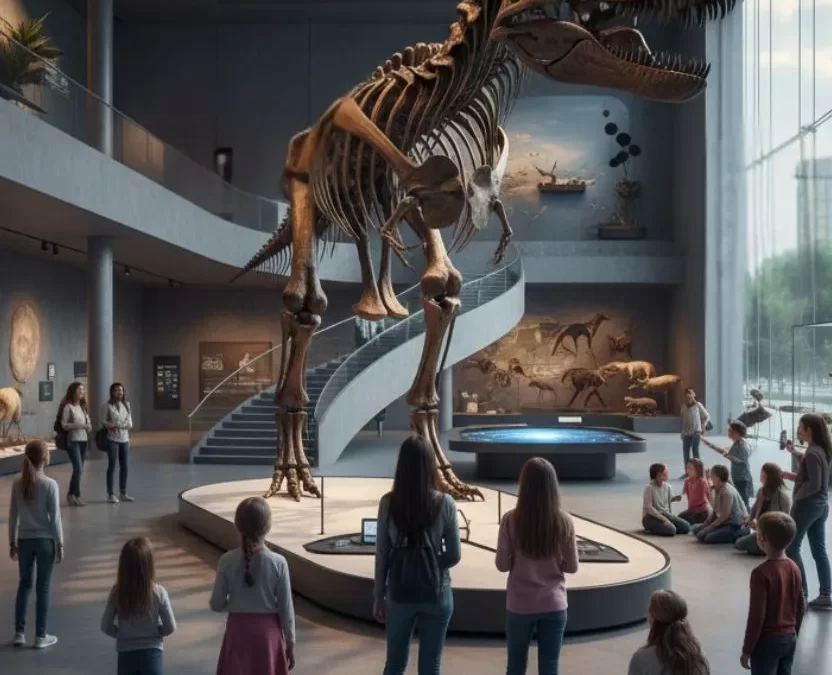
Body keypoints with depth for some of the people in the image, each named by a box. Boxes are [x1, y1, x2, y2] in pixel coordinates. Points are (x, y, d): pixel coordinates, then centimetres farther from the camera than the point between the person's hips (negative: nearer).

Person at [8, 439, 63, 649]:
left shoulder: (17, 484, -2)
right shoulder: (50, 485, -14)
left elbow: (13, 516, 3)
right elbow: (55, 518, -12)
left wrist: (13, 542, 13)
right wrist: (60, 544, -4)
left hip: (24, 541, 4)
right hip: (45, 541, -4)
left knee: (24, 585, 17)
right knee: (43, 587, 5)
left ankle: (19, 633, 21)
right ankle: (40, 636, 12)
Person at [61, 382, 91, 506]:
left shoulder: (83, 406, 13)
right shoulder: (68, 407, -8)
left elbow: (88, 422, 18)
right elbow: (64, 425, -13)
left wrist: (88, 426, -3)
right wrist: (80, 425, -18)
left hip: (83, 440, 7)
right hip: (73, 441, -7)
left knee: (79, 469, 8)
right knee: (78, 469, -11)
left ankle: (71, 495, 18)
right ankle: (76, 496, -2)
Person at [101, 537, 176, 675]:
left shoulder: (116, 593, -10)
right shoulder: (158, 592, -14)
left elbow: (106, 626, -3)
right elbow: (170, 628, -8)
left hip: (126, 654, 2)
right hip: (151, 653, -2)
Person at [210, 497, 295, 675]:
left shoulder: (227, 561, -10)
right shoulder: (278, 562, -13)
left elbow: (217, 604, -4)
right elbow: (286, 608, -8)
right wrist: (290, 643, 4)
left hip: (238, 631, 1)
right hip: (268, 632, -1)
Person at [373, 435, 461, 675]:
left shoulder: (388, 503, -8)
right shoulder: (444, 503, -11)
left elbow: (382, 555, -2)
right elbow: (454, 555, -5)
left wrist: (378, 595, 8)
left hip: (400, 594, 1)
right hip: (436, 593, -1)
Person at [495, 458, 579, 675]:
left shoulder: (511, 520, -13)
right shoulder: (564, 521, -9)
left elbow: (502, 565, -7)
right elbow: (572, 567, -2)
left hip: (520, 605, -1)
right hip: (554, 605, 1)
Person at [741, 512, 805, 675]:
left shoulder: (762, 573, -22)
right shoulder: (794, 568, -1)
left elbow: (757, 616, -20)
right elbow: (801, 607, 9)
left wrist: (747, 650, -11)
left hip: (767, 641, -7)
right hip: (790, 638, 7)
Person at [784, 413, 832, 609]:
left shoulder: (812, 453, -20)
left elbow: (814, 485, -23)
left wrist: (797, 497, -11)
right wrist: (792, 476, 13)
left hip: (807, 505, -9)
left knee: (791, 548, 2)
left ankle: (801, 591, 4)